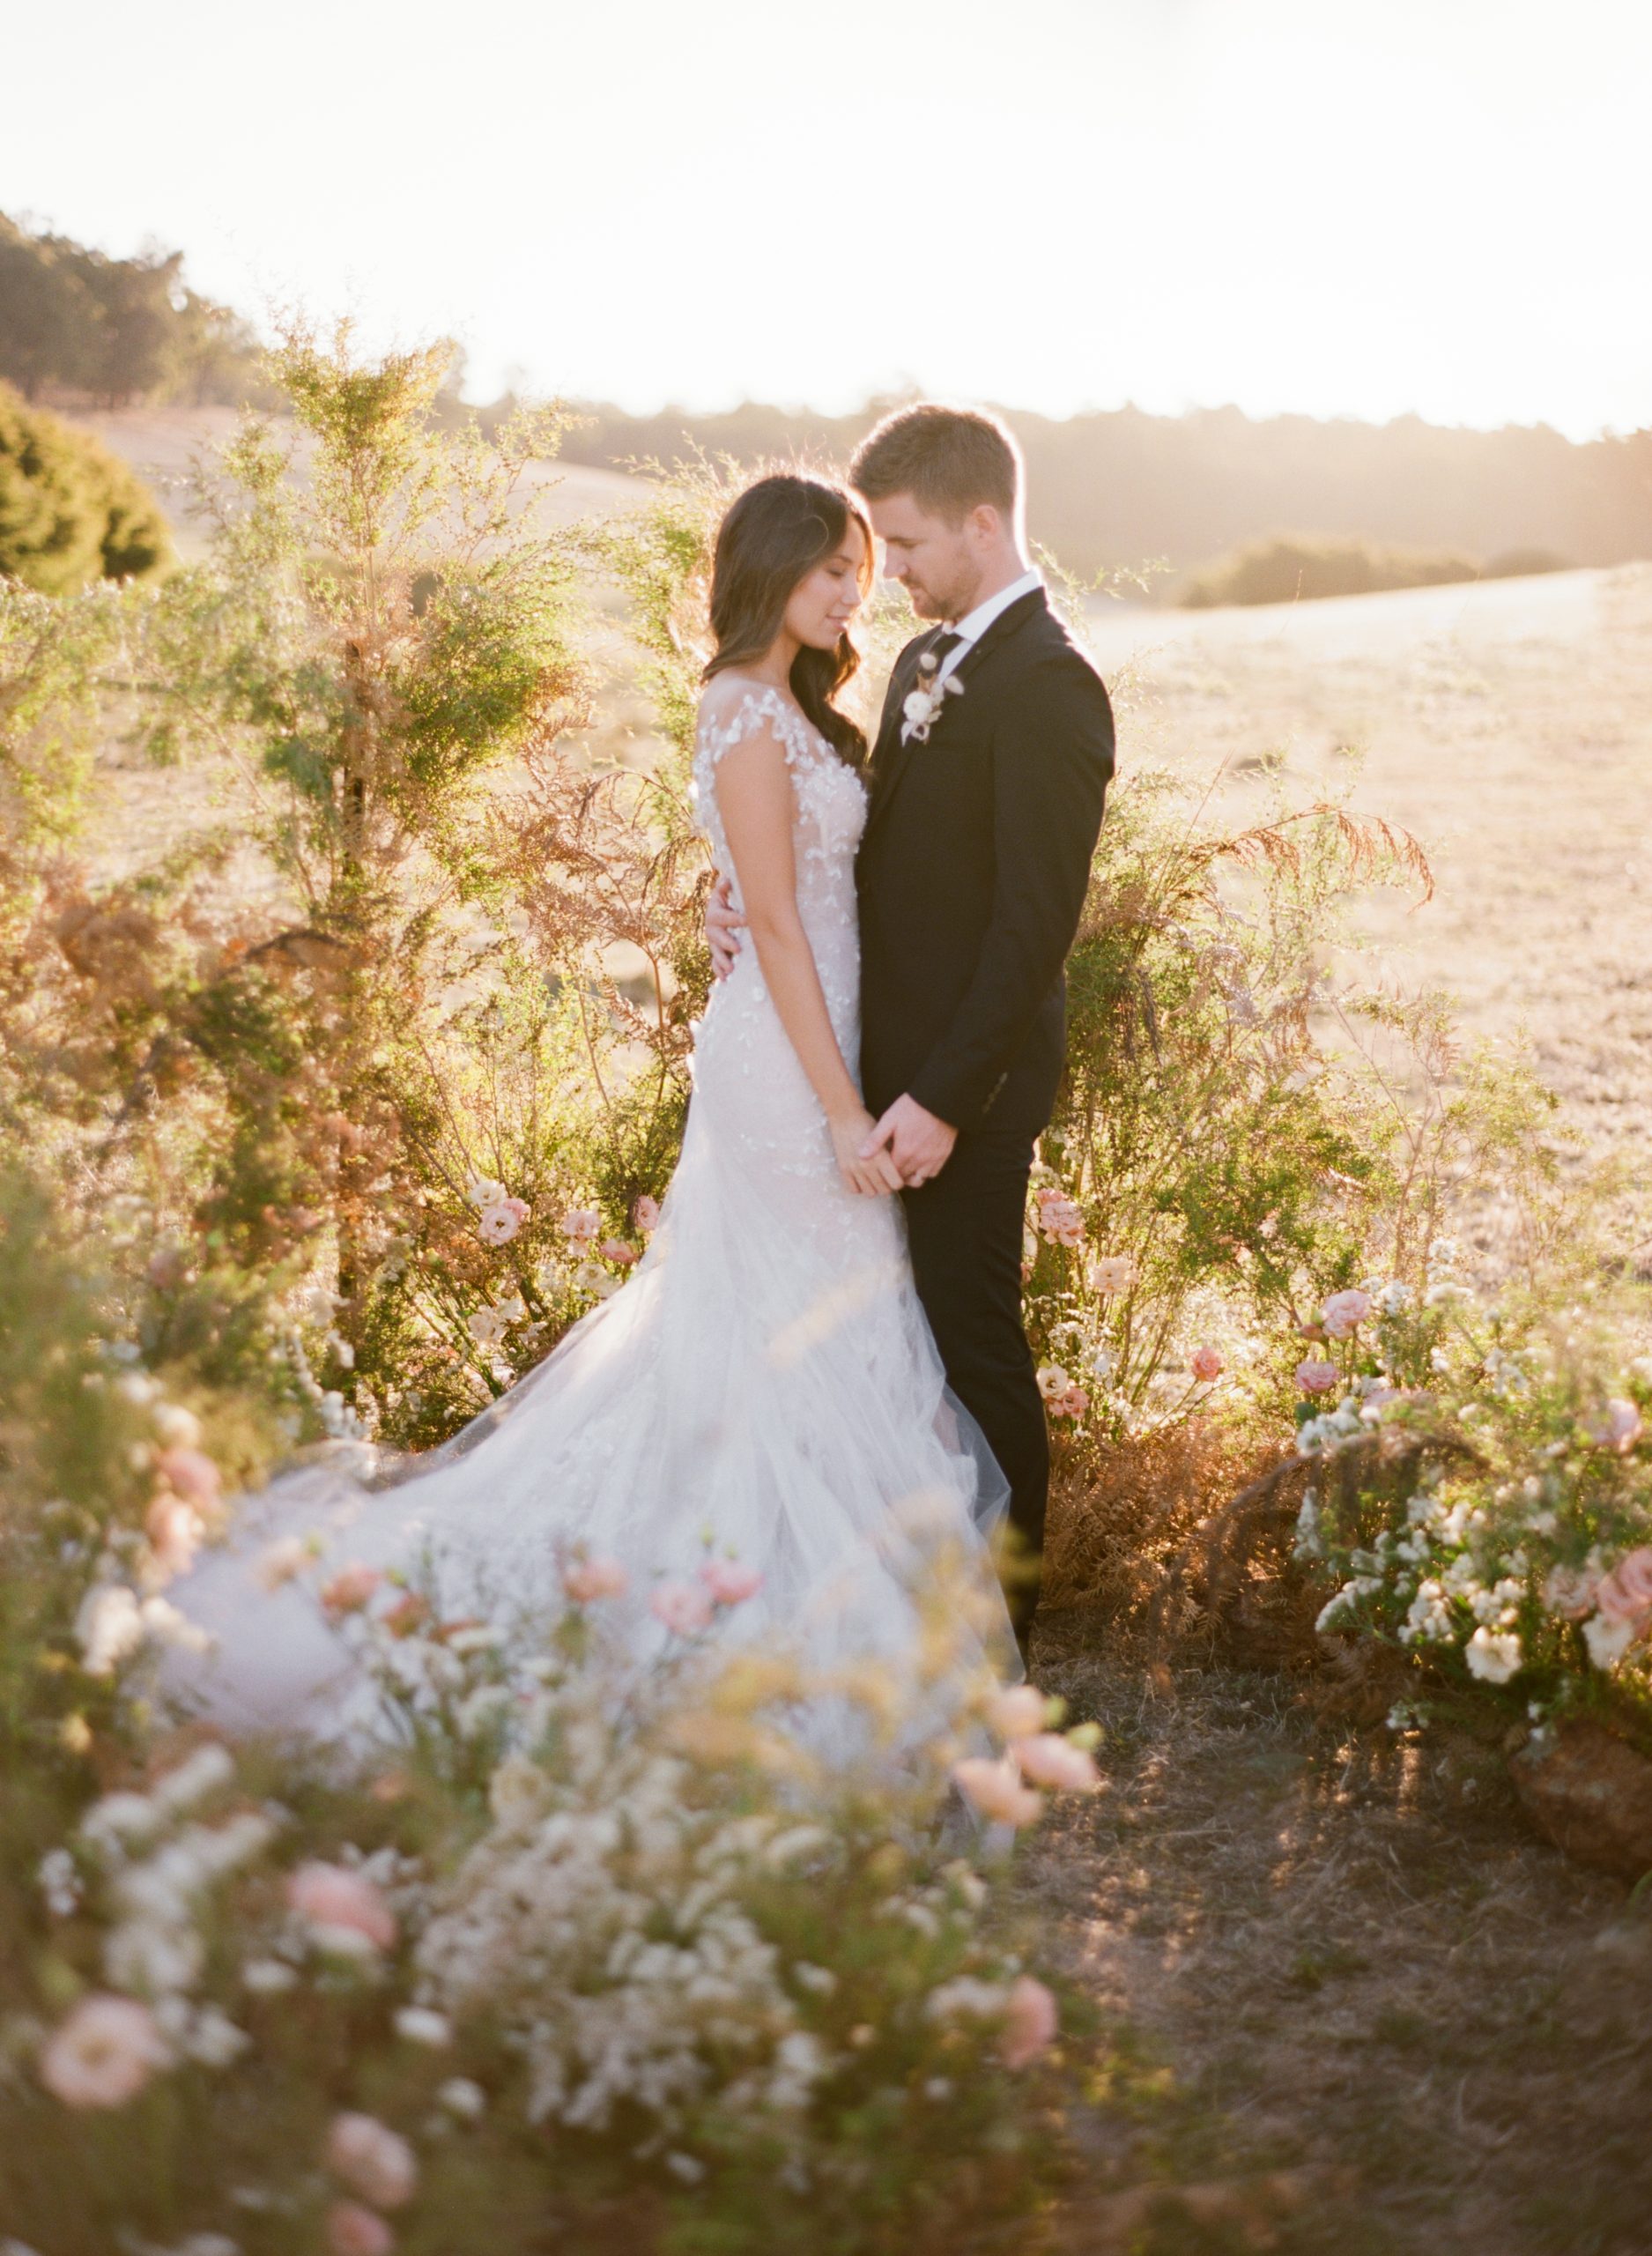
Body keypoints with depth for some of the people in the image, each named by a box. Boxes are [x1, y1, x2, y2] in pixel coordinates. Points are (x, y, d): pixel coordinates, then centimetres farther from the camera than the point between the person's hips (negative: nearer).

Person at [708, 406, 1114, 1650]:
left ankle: (1003, 1608, 22)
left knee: (974, 1337, 5)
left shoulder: (1047, 688, -19)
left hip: (965, 1080, -8)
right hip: (893, 1056, 9)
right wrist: (755, 900, -2)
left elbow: (1034, 924, -22)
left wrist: (941, 1099, -22)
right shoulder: (927, 660, 11)